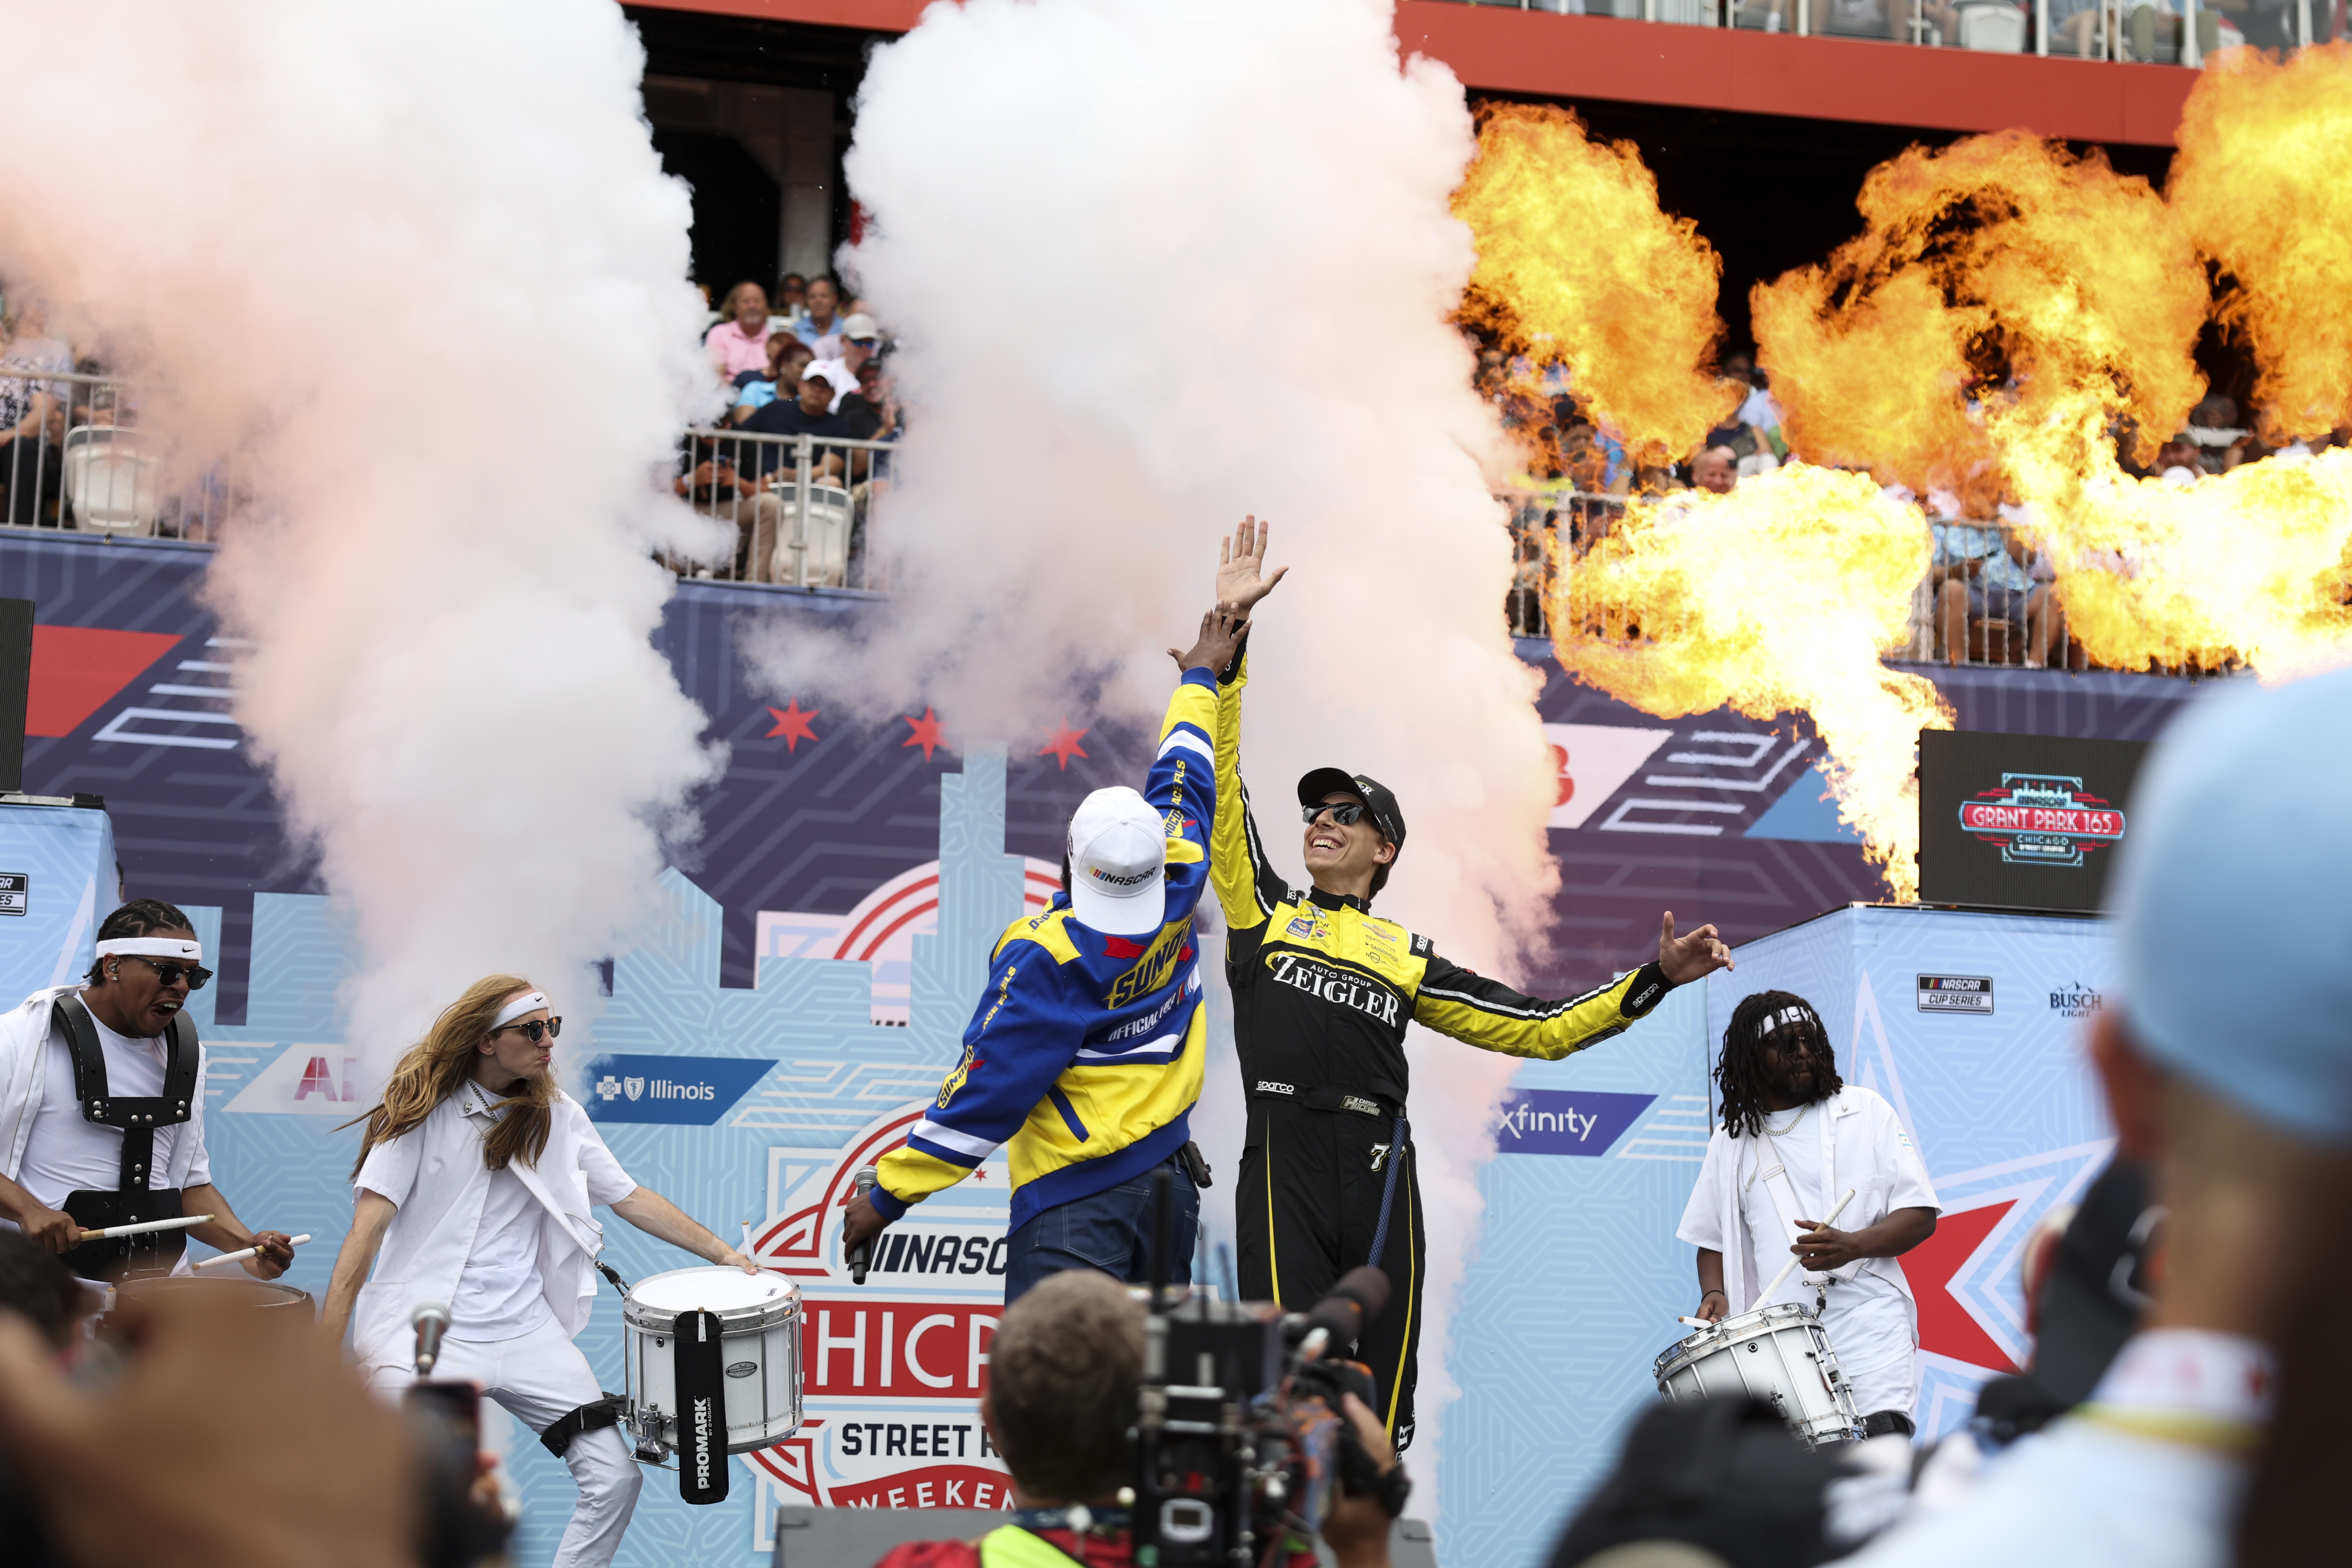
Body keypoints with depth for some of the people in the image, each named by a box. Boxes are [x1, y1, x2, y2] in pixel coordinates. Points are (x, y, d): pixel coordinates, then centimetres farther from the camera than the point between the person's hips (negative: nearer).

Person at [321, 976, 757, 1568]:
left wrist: (723, 1254, 4)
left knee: (616, 1479, -5)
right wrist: (326, 1346, -16)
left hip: (530, 1335, 5)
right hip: (430, 1334, -4)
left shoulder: (558, 1116, 8)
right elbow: (369, 1225, -9)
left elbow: (630, 1198, 12)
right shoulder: (423, 1109, -4)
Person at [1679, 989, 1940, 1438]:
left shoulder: (1865, 1112, 8)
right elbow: (1714, 1240, 23)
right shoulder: (1732, 1143, 16)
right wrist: (1714, 1294, 1)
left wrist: (1852, 1245, -16)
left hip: (1869, 1333, -3)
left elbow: (1920, 1215, 2)